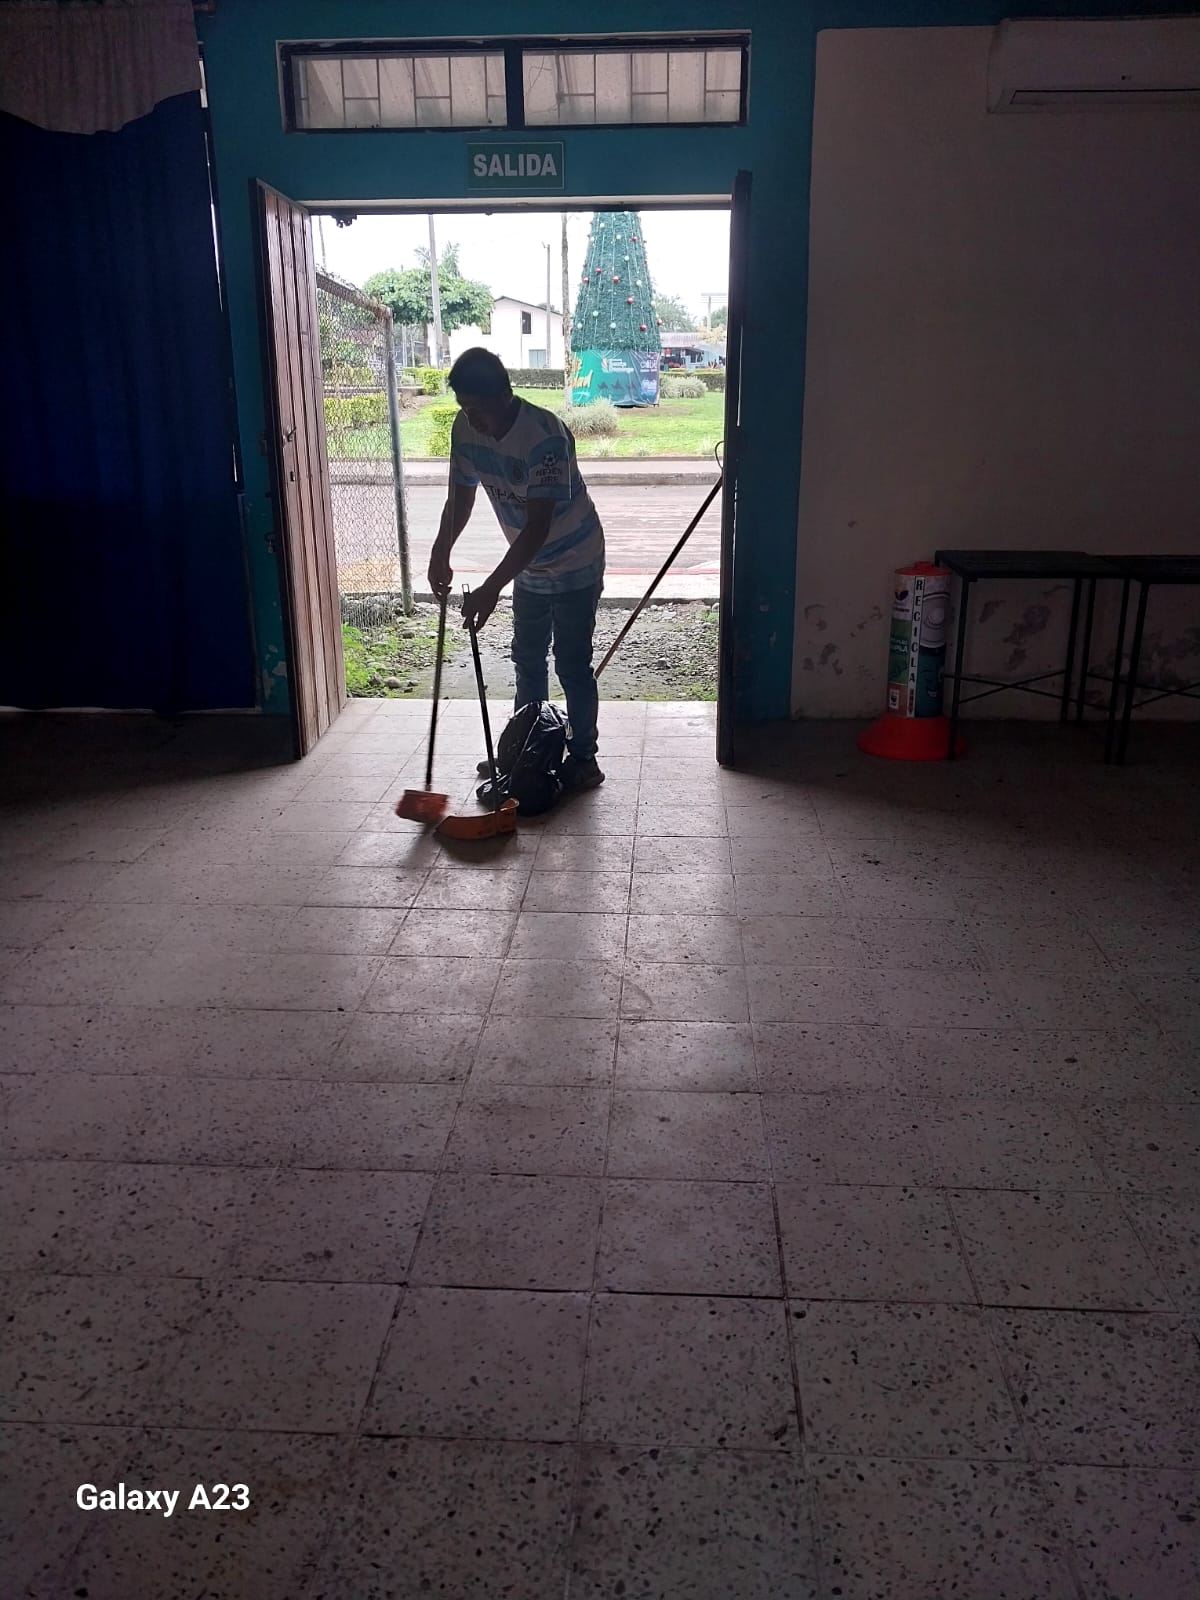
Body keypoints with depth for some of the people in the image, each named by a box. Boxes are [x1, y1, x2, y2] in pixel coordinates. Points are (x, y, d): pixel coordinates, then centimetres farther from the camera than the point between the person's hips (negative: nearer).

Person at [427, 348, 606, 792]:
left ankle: (583, 758, 12)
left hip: (574, 565, -7)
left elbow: (538, 527, -36)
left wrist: (491, 589, -39)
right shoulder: (465, 428, -10)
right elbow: (460, 497, 5)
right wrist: (440, 555, -5)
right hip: (530, 566, 7)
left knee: (571, 665, -2)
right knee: (528, 659, 15)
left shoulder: (544, 435, -32)